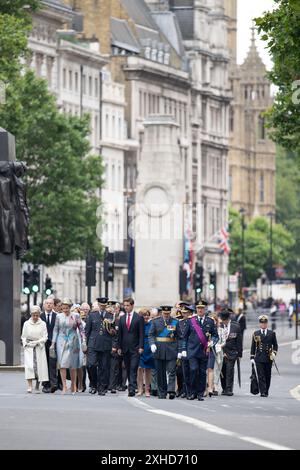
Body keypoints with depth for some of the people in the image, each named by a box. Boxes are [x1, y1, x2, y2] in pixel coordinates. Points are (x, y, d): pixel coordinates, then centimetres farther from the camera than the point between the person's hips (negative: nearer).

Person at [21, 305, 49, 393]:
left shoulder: (43, 324, 2)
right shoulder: (26, 324, 5)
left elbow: (45, 337, 0)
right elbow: (23, 336, 10)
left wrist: (37, 342, -13)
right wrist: (26, 344, -7)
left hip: (39, 347, 0)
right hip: (29, 347, 0)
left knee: (39, 365, -2)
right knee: (29, 366, -14)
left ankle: (38, 384, 19)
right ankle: (30, 386, -17)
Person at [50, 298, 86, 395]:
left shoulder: (75, 316, 2)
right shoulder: (59, 316, 6)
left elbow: (81, 329, 4)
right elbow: (55, 330, 10)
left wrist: (83, 341, -5)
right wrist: (53, 343, 6)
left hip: (73, 342, -1)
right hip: (61, 342, 1)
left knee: (73, 365, 2)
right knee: (62, 364, -8)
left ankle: (73, 386, 12)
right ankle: (64, 386, -8)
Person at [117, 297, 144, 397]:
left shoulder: (139, 318, -1)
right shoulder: (122, 318, 13)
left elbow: (141, 334, -4)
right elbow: (120, 334, 14)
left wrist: (141, 347, -11)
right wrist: (119, 347, 7)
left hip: (135, 348, -5)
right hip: (125, 348, 5)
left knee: (133, 369, -12)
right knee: (128, 370, 8)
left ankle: (132, 389, -18)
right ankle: (131, 387, 16)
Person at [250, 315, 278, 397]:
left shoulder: (272, 333, 8)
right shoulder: (256, 334, 7)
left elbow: (275, 345, 12)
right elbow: (253, 346, 9)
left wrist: (274, 353, -5)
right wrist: (252, 357, 4)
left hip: (269, 358, 1)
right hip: (259, 358, -1)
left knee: (268, 376, 7)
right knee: (261, 376, -8)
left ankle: (266, 391, 19)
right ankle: (262, 392, -11)